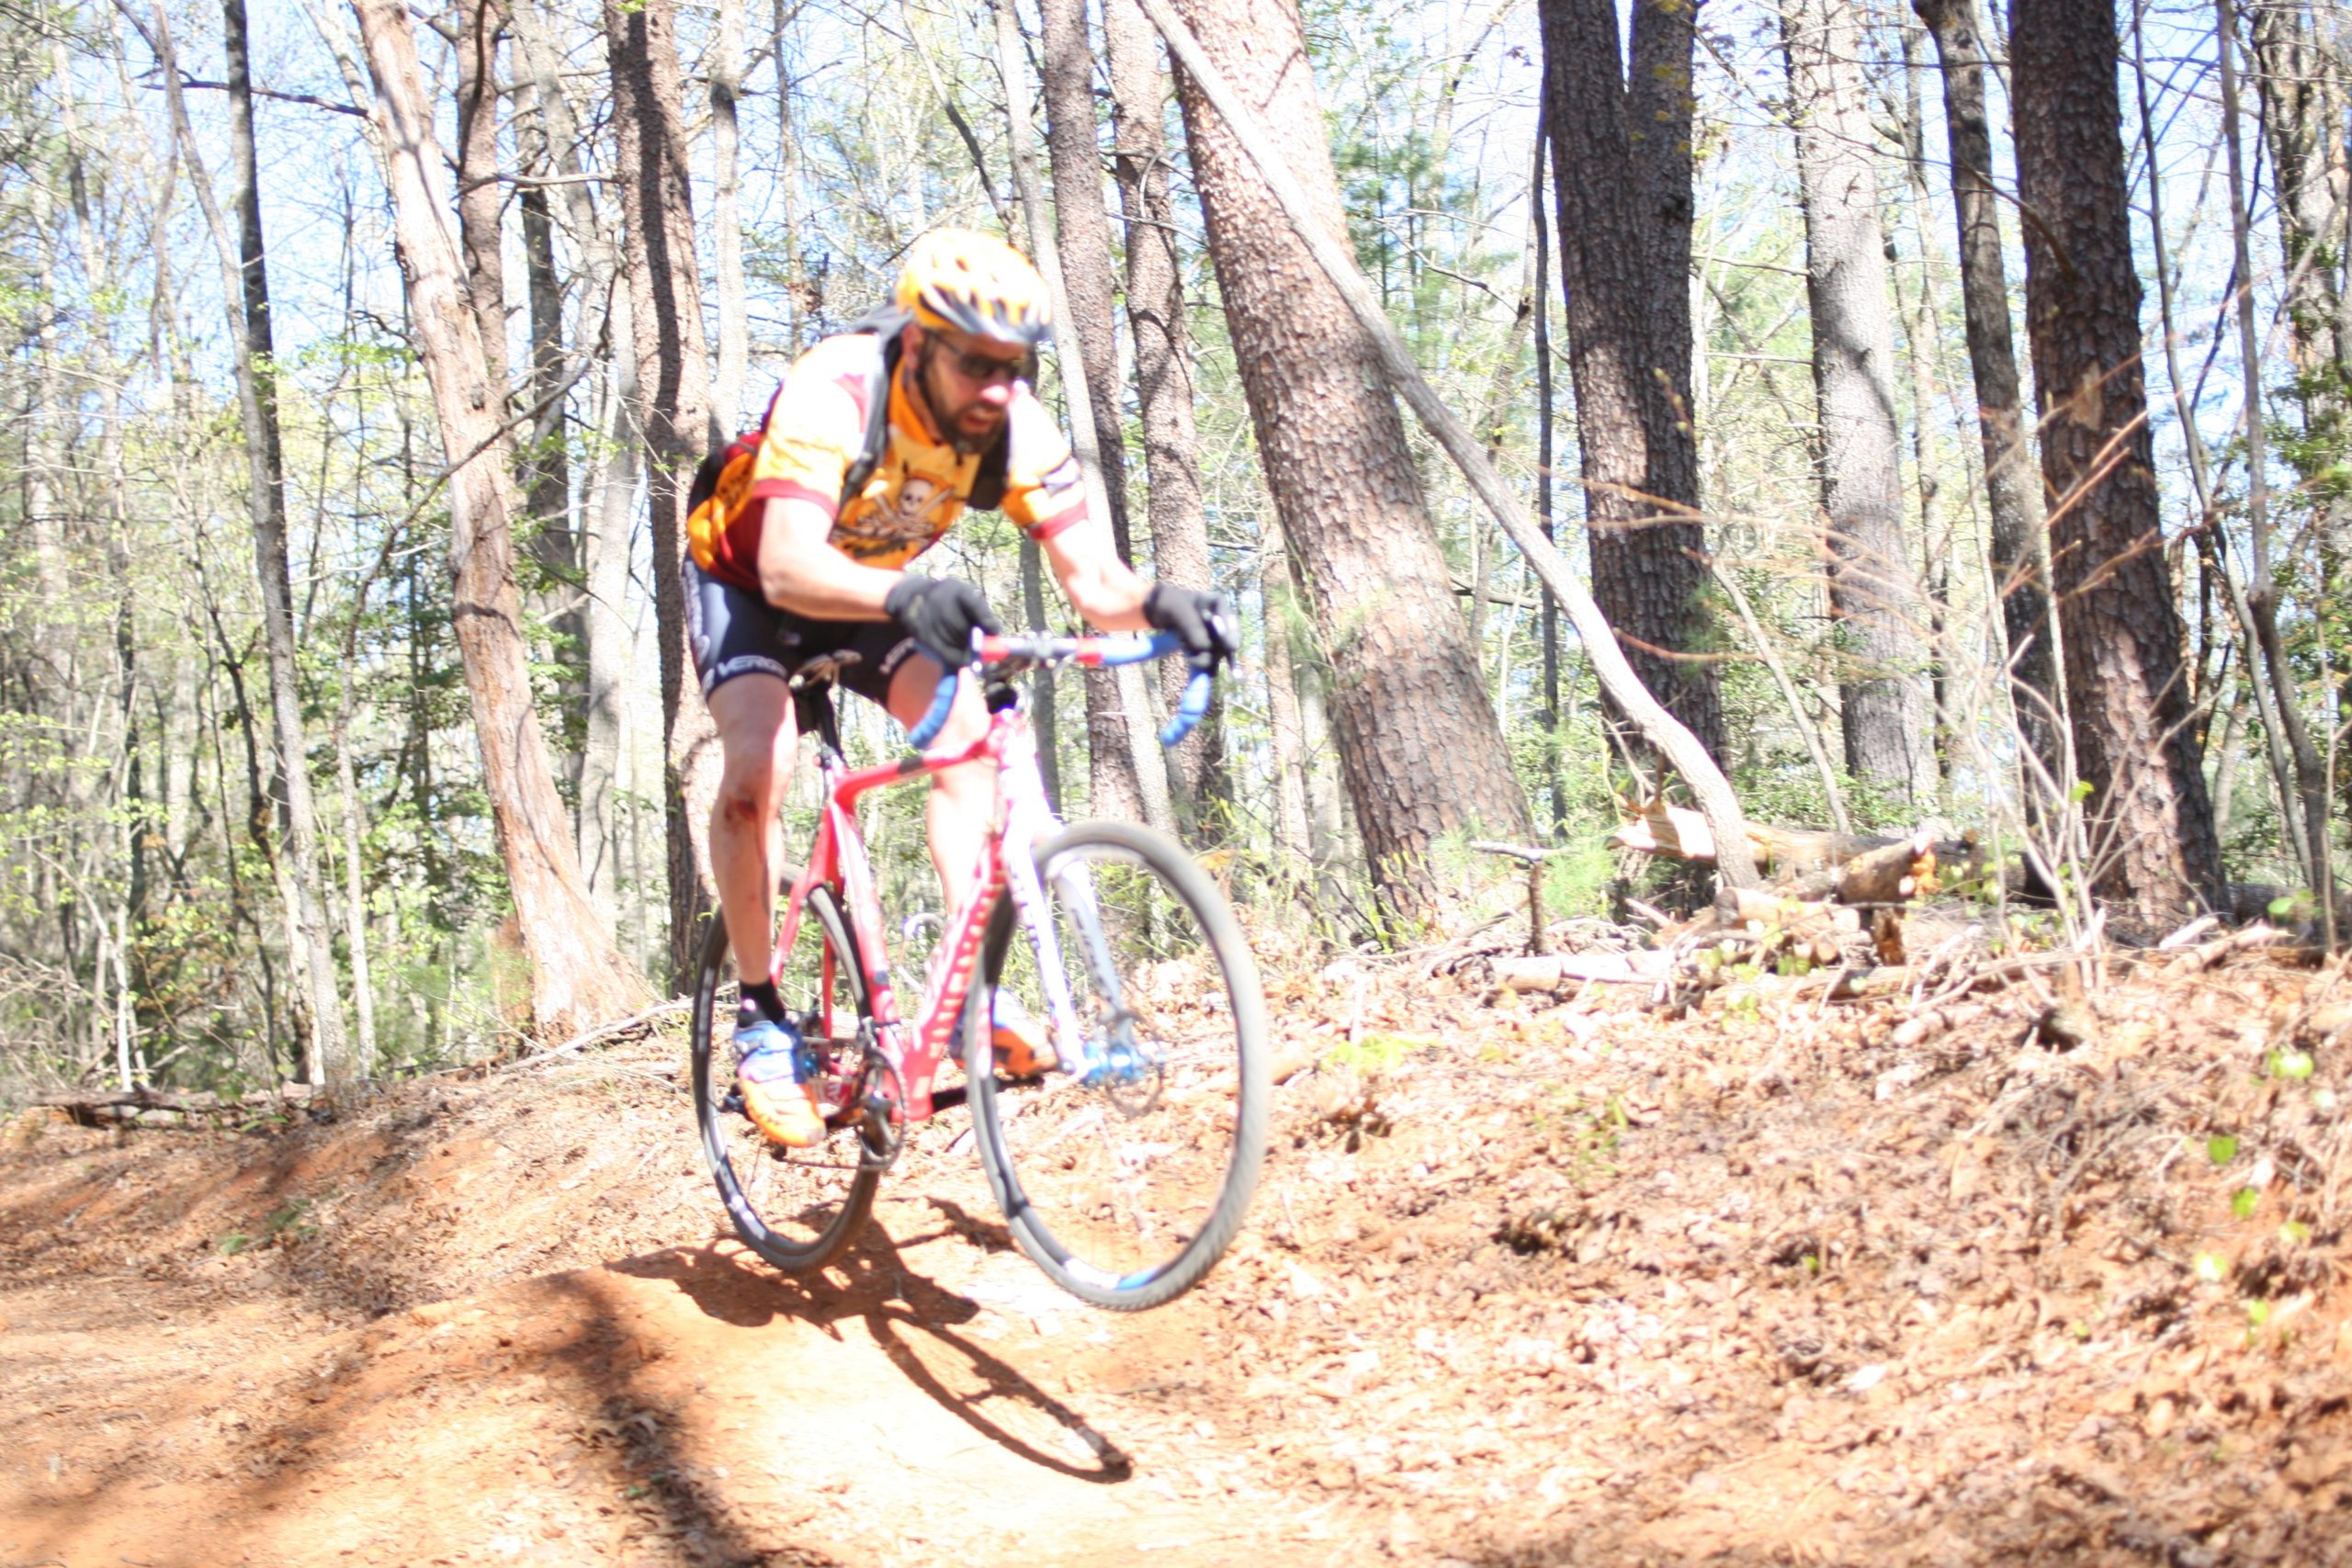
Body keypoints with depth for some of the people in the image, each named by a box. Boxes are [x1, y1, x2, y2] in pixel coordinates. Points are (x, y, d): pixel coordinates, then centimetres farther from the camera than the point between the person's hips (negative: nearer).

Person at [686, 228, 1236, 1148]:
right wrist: (906, 597, -68)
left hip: (876, 591, 4)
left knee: (964, 725, -20)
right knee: (759, 761, -26)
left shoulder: (1016, 428, -24)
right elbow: (789, 563, -49)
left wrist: (1157, 604, -49)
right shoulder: (833, 393, -37)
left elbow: (1093, 580, -26)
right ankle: (761, 1020, -12)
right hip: (748, 581, -4)